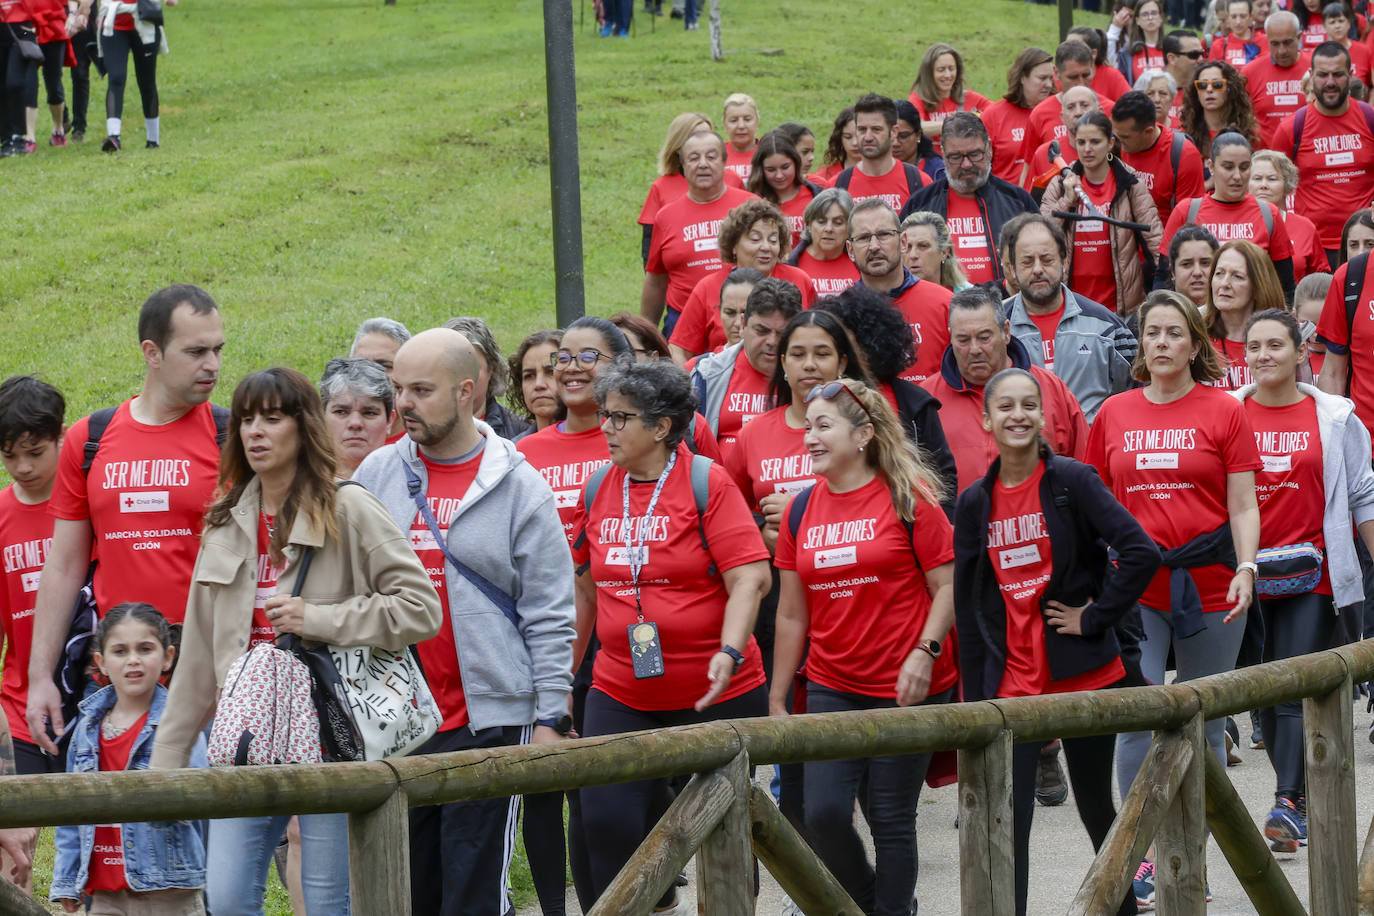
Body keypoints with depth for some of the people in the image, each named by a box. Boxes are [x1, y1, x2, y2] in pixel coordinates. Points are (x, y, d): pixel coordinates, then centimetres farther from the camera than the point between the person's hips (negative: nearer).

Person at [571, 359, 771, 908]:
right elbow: (585, 589, 17)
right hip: (619, 694, 4)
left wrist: (729, 651, -27)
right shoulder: (598, 491, 7)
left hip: (714, 694, -4)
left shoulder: (707, 483, -8)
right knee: (607, 820, -9)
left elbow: (750, 576, -14)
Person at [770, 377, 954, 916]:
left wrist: (925, 651, -19)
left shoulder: (907, 499, -5)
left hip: (906, 689, -4)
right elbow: (792, 614, 11)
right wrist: (776, 697, 10)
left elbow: (947, 585, -5)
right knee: (823, 812, -7)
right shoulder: (801, 511, 7)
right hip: (833, 688, 4)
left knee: (891, 819, 1)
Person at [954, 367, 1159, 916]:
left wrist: (1095, 617, -14)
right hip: (1012, 681, 2)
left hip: (1084, 674, -2)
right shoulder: (974, 504, 5)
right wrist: (974, 698, 8)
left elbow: (1141, 552, -16)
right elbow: (969, 608, 10)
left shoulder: (1073, 482, -6)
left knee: (1095, 806, 13)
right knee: (1007, 819, -9)